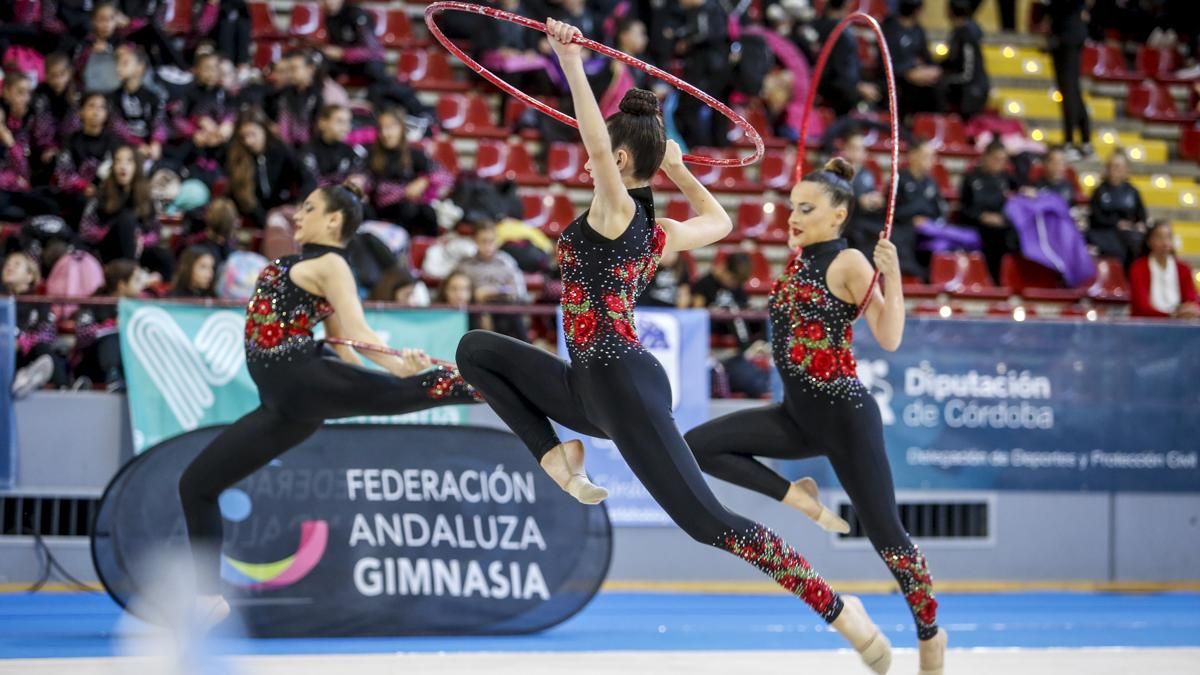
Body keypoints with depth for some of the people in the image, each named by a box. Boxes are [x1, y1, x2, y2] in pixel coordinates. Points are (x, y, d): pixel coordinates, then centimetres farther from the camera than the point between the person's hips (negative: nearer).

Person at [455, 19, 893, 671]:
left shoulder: (617, 208, -8)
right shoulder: (657, 231, 14)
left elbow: (598, 142, -27)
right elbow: (719, 221, 33)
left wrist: (571, 62, -31)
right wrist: (682, 173, 34)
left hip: (624, 388, -9)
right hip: (594, 388, 9)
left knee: (708, 522, -14)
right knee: (476, 349, 13)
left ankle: (837, 607, -11)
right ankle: (558, 456, 10)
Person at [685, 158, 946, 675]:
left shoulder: (849, 263, -11)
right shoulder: (798, 261, 9)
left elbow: (889, 339, -20)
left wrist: (891, 274, -31)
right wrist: (795, 242, 19)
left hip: (845, 414, -7)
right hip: (798, 414, 7)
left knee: (884, 532, -3)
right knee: (698, 446, -6)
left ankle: (929, 633, 17)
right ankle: (798, 497, 4)